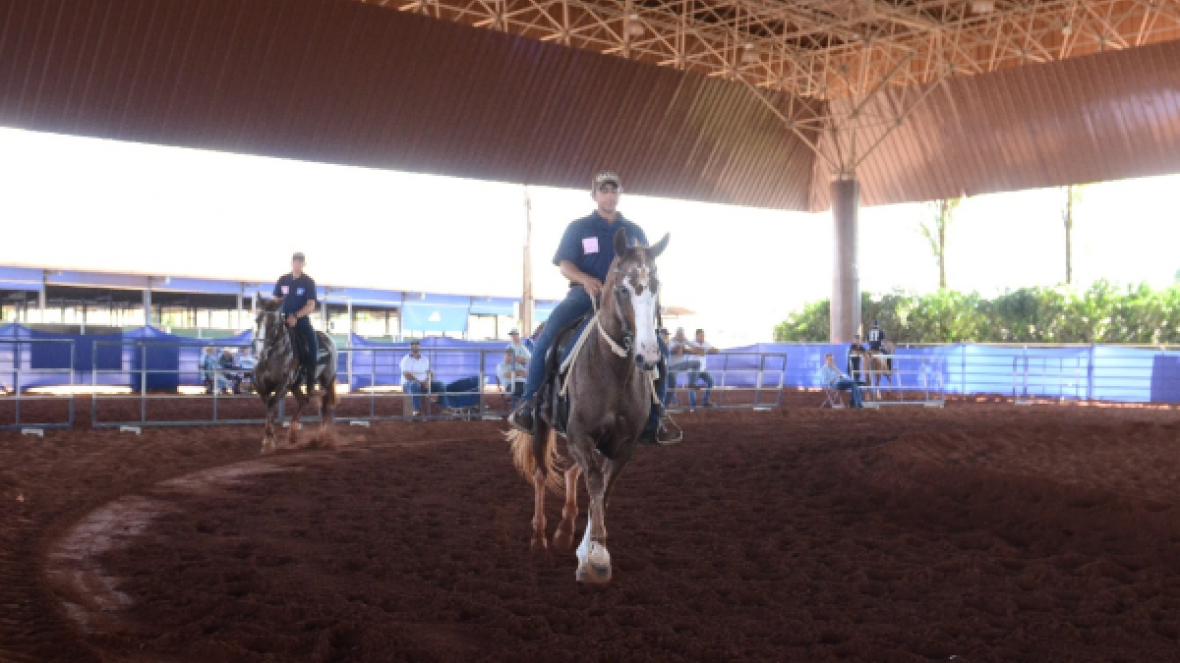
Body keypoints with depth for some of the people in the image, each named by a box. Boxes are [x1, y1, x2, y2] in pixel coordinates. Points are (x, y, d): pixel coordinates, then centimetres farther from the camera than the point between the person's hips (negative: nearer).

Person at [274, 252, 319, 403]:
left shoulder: (309, 282, -3)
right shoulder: (283, 280, 7)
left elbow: (311, 305, -9)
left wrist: (296, 316, -22)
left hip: (302, 321, -4)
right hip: (285, 320, 4)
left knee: (312, 345, -25)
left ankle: (311, 387, -22)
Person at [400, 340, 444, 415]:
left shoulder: (425, 359, 13)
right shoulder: (406, 360, -7)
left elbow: (430, 373, 10)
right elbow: (407, 375, -18)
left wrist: (428, 381, -13)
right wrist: (420, 382, -25)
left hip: (424, 383, 6)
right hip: (409, 383, -6)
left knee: (440, 385, -14)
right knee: (415, 385, -41)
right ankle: (417, 410, -46)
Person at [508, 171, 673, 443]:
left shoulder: (634, 232, 15)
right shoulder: (578, 228, 8)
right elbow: (565, 266, 0)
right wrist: (586, 279, -22)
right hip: (584, 294, -2)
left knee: (659, 350, -14)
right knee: (547, 334, -29)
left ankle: (652, 422, -4)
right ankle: (528, 404, -20)